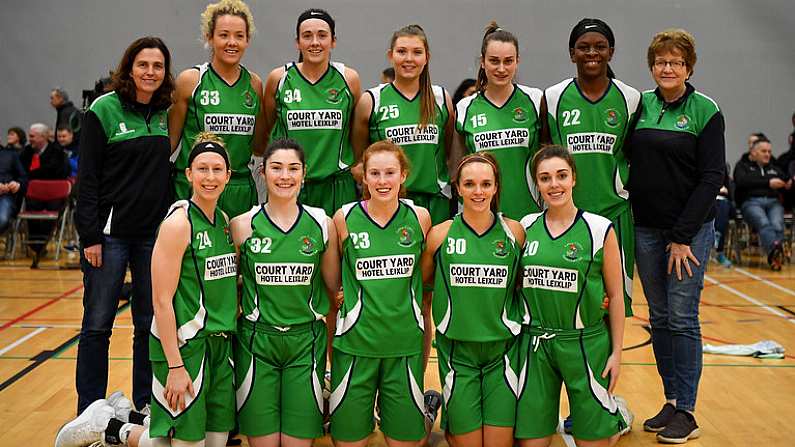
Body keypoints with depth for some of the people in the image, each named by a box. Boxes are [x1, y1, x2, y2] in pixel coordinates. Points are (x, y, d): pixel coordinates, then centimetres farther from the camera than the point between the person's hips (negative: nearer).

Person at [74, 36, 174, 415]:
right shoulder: (104, 110, -5)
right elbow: (87, 177, -7)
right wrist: (89, 235, -12)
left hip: (156, 234, 4)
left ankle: (146, 408, 21)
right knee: (97, 325, 3)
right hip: (109, 232, -4)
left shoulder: (169, 113, 6)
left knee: (150, 325, 9)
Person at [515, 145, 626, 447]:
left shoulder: (600, 229, -5)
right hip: (534, 343, 3)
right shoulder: (525, 227, 3)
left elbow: (615, 295, -1)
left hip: (585, 343, -3)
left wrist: (616, 352, -2)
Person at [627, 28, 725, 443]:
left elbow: (712, 177, -8)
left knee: (682, 318, -2)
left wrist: (683, 236, -12)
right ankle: (671, 402, 21)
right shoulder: (639, 105, 5)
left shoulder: (706, 110, -5)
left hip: (690, 229, -4)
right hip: (645, 229, 4)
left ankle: (686, 413, 8)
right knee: (659, 318, 9)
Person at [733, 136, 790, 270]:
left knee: (777, 224, -31)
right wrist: (768, 183, -14)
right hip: (751, 201, -4)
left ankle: (774, 255, -48)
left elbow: (787, 181, 24)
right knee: (763, 223, -36)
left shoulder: (774, 168, 31)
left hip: (773, 202, 4)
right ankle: (776, 250, -59)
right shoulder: (742, 165, 15)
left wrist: (789, 184, -3)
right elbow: (742, 182, -6)